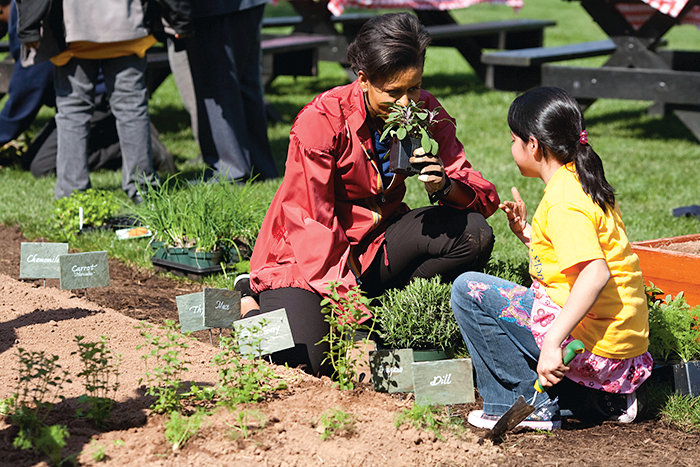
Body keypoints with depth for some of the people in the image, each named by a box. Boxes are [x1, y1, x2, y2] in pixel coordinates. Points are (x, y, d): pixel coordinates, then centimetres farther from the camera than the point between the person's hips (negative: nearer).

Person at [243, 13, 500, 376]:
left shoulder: (424, 112, -9)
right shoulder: (322, 119, -23)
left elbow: (484, 196, -9)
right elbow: (312, 223, -22)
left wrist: (445, 185, -34)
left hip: (373, 243, 5)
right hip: (306, 251, -5)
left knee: (473, 235, -18)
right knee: (308, 357, -27)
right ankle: (256, 305, 7)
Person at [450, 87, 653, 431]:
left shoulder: (563, 202, -17)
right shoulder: (583, 183, 13)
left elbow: (595, 273, -30)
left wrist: (553, 343, -34)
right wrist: (526, 232, 14)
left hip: (593, 345, -10)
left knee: (468, 290, -9)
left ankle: (529, 404, -6)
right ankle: (608, 397, 16)